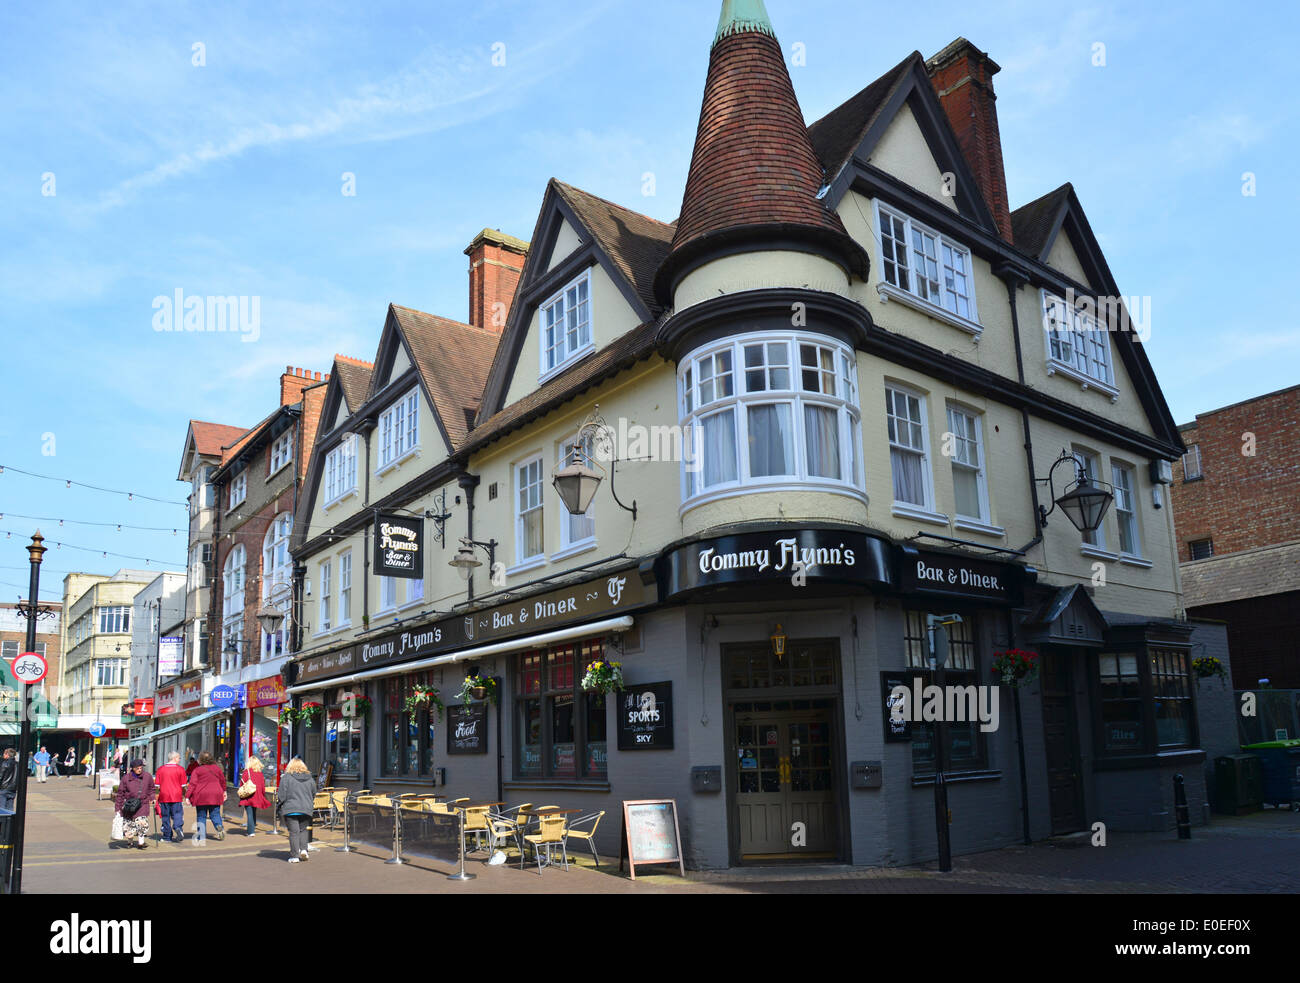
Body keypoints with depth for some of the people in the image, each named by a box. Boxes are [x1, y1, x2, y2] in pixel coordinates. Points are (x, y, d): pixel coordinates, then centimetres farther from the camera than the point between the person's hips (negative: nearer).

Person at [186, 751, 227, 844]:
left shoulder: (197, 770, -3)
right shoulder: (216, 768, 9)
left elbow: (192, 784, -10)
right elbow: (222, 781, 19)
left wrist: (188, 797, -7)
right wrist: (224, 791, 33)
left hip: (201, 797, -2)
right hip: (215, 795, 3)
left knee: (201, 817, 6)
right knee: (215, 814, 9)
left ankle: (202, 838, 2)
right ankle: (220, 828, -20)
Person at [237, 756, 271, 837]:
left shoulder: (246, 772, -7)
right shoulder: (260, 773, 3)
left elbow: (242, 784, -7)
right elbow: (263, 786, 6)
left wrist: (241, 795, 3)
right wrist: (263, 796, 17)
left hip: (248, 796, -4)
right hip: (257, 797, 4)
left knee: (249, 814, -3)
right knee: (254, 813, 18)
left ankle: (251, 831, -9)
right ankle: (252, 829, 24)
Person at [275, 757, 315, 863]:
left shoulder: (286, 777, -5)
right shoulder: (310, 778, 7)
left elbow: (281, 795, -5)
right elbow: (313, 795, 16)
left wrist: (278, 806, 9)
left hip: (290, 809, -3)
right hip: (306, 810, 3)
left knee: (294, 832, 1)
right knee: (303, 830, 17)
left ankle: (295, 856, 2)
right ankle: (303, 849, 1)